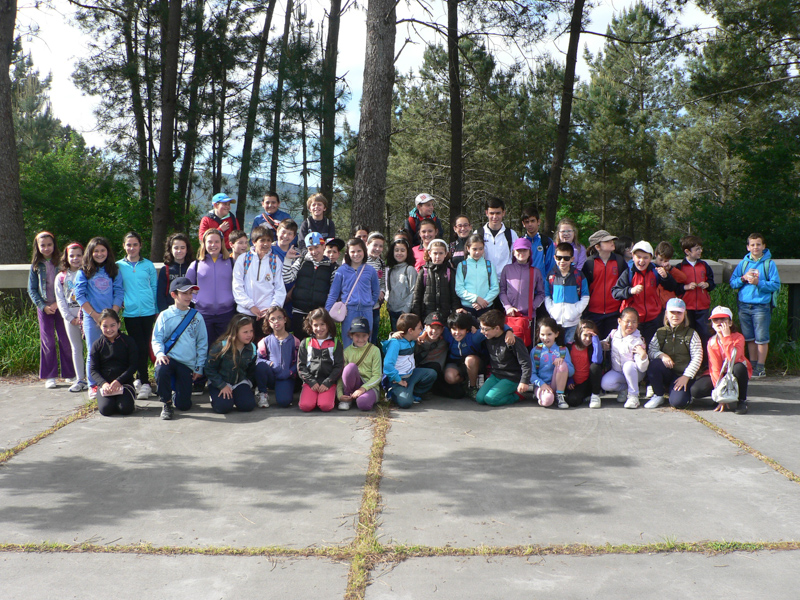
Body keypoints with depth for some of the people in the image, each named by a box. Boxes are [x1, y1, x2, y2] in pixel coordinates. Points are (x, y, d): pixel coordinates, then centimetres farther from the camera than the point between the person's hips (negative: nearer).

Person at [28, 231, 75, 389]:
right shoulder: (36, 266, 5)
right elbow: (32, 289, 5)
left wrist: (58, 303, -12)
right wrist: (43, 306, -7)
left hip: (61, 307, -1)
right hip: (44, 308, 1)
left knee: (65, 340, 1)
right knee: (48, 342, 0)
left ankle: (69, 374, 12)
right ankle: (50, 376, 6)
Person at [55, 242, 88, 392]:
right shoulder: (61, 277, 9)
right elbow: (60, 300, 7)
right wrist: (70, 318, -3)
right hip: (70, 318, 3)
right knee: (76, 348, 8)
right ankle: (80, 379, 15)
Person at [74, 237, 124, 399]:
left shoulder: (114, 270, 9)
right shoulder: (84, 272, 3)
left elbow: (119, 293, 4)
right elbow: (80, 295, -2)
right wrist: (95, 315, -8)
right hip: (92, 318, -1)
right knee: (94, 352, 2)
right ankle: (93, 386, 11)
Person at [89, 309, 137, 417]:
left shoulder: (128, 341, 2)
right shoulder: (97, 344, 6)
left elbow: (134, 365, -4)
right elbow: (94, 370, 3)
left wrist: (118, 381, -16)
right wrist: (103, 383, -17)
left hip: (125, 382, -1)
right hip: (105, 383, 1)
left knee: (125, 408, -24)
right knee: (106, 409, -23)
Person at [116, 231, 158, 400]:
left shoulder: (148, 265, 7)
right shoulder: (118, 266, 6)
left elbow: (155, 287, 11)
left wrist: (157, 309, 8)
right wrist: (121, 301, -1)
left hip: (148, 311, 1)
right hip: (130, 313, -1)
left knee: (144, 347, 4)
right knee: (138, 347, -4)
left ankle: (140, 379, 16)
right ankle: (144, 382, 0)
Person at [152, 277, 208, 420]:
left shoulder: (196, 316, 6)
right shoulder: (165, 316, 2)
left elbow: (202, 343, 8)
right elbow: (156, 339, 1)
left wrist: (199, 368, 4)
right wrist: (160, 353, -21)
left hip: (187, 364, 1)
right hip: (169, 359, -1)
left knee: (183, 405, -8)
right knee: (161, 369, -38)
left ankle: (176, 392, 31)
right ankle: (167, 403, -12)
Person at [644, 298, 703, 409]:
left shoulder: (691, 334, 1)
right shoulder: (660, 333, 8)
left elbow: (697, 358, -5)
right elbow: (651, 351, 1)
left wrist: (686, 377, -14)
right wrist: (662, 355, -23)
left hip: (682, 375, -2)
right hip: (666, 373, 2)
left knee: (677, 402, -27)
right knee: (654, 364, -32)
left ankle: (686, 392, 13)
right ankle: (659, 395, -8)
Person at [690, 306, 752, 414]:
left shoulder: (738, 337, -16)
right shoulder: (711, 342, -10)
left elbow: (733, 359, -35)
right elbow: (715, 369, -15)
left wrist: (726, 337, -33)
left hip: (736, 373, -2)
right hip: (721, 375, 2)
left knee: (739, 367, -40)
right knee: (695, 390, -21)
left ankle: (742, 401, -17)